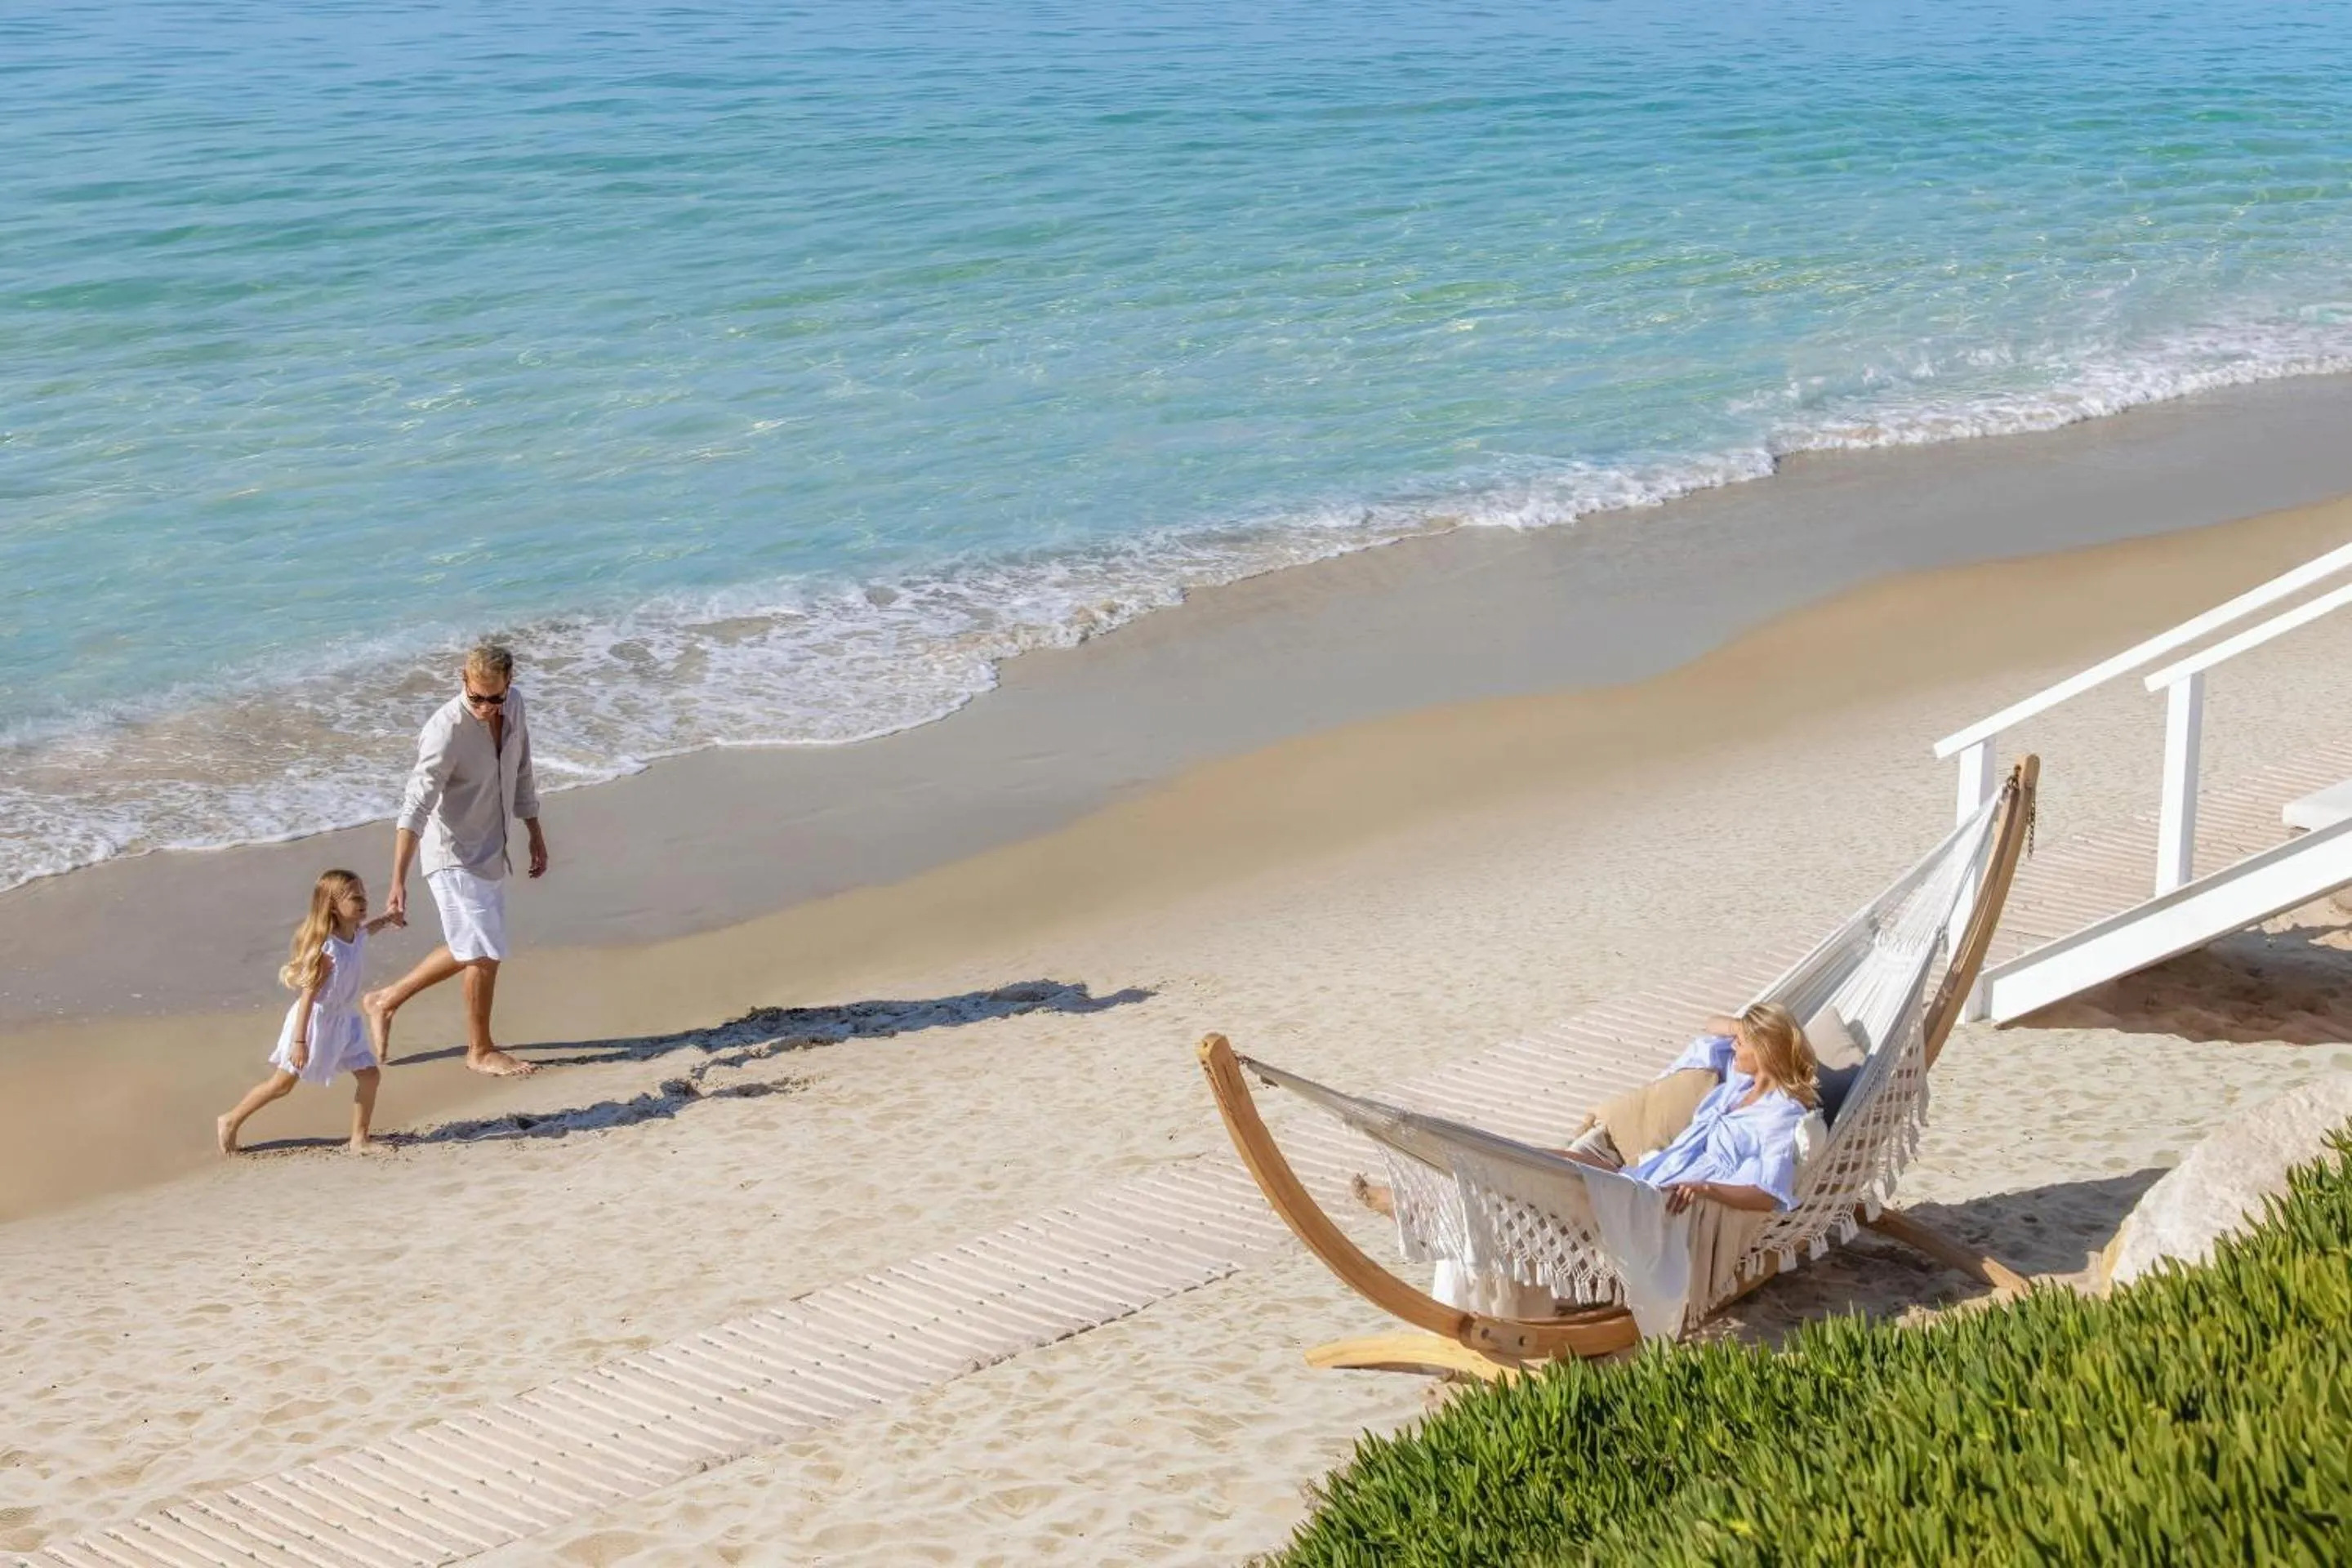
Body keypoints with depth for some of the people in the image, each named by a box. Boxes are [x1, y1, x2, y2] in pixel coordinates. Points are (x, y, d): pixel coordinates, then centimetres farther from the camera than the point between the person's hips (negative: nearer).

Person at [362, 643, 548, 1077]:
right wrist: (398, 882, -37)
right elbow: (415, 810, -32)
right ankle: (481, 1050, 16)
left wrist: (535, 833, 18)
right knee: (485, 953, -3)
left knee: (467, 950, 19)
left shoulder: (514, 705, -6)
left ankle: (385, 1001, 33)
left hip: (490, 852, 8)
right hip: (454, 857, -8)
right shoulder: (446, 732, -28)